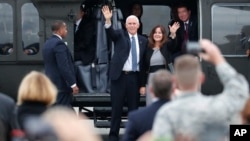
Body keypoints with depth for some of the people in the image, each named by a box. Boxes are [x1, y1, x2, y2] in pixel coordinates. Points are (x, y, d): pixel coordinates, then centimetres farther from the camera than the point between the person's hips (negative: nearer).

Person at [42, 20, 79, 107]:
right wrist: (73, 84, -19)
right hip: (61, 84, -10)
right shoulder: (59, 43, -16)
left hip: (51, 83, 10)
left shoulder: (48, 43, 14)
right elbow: (64, 66, -21)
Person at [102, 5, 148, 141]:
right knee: (116, 107, 2)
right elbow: (110, 32, -18)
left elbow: (144, 61, 10)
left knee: (134, 107, 7)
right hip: (119, 76, -2)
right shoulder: (120, 35, 4)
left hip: (134, 77, 2)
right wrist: (108, 20, -39)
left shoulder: (143, 40, 10)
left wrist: (143, 81, 5)